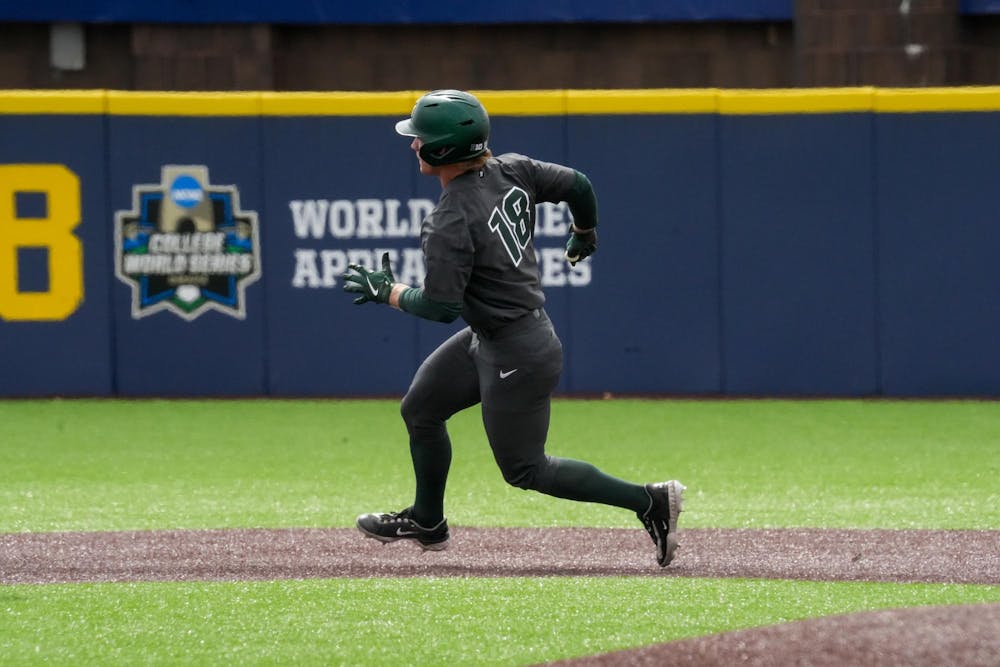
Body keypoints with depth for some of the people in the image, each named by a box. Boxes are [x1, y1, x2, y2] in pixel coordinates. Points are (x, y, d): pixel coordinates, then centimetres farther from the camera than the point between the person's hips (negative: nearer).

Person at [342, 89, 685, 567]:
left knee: (524, 469, 5)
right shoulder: (511, 171, -6)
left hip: (516, 357, -10)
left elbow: (440, 307, -25)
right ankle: (427, 523, 38)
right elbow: (578, 186, 3)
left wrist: (387, 292, -7)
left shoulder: (449, 223, -28)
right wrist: (584, 233, 24)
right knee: (420, 409, 21)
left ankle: (649, 501, 4)